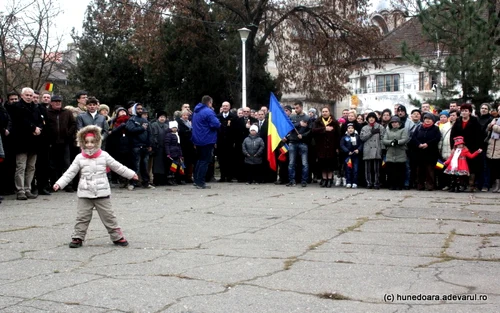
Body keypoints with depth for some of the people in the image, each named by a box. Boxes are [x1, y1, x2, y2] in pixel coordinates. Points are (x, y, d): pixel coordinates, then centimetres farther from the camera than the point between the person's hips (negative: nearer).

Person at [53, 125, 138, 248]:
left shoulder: (104, 156, 0)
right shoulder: (79, 158, 0)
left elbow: (118, 167, 8)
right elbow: (70, 173, -1)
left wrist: (131, 174, 11)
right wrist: (59, 183, -12)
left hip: (102, 193, 0)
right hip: (85, 194, 1)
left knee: (109, 216, 4)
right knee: (82, 217, 3)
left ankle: (117, 237, 12)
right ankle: (77, 238, 14)